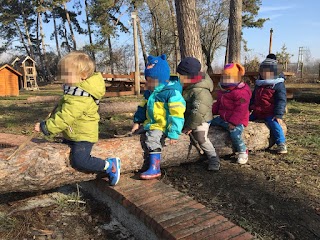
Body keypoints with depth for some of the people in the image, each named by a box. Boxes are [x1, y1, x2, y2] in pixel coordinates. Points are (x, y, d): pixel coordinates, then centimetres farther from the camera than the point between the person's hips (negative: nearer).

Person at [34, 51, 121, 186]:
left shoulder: (79, 98, -30)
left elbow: (65, 118, -30)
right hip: (73, 134, 11)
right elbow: (61, 110, 15)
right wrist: (48, 120, 6)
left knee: (79, 161, -19)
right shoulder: (75, 90, 4)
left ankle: (110, 165, -4)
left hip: (83, 135, -11)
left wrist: (45, 127, -21)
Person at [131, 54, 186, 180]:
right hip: (151, 124, 10)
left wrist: (174, 133, -28)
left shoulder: (172, 93, -20)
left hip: (163, 126, -10)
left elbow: (176, 114, -25)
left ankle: (154, 168, -24)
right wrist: (137, 122, 12)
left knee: (152, 137, -31)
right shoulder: (149, 93, 8)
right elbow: (143, 107, 19)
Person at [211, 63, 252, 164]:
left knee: (235, 135, -31)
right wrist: (210, 110, 5)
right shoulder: (223, 90, 12)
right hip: (223, 118, 9)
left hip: (237, 121, -9)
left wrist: (233, 122, -25)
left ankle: (243, 152, -2)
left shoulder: (242, 92, -18)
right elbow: (218, 104, 21)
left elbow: (241, 110, -22)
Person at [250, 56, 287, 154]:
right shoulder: (258, 84, 14)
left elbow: (281, 100, -13)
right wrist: (249, 108, 22)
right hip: (257, 112, 7)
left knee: (274, 124, -26)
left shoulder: (278, 85, -8)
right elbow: (253, 97, 25)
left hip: (270, 114, -7)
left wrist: (279, 115, -19)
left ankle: (281, 144, -15)